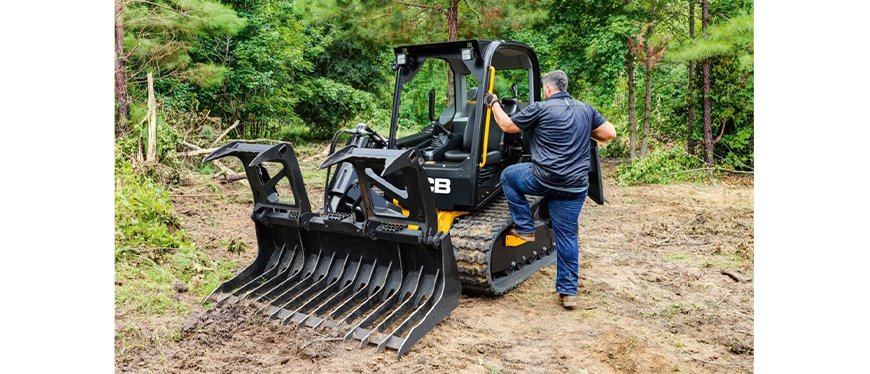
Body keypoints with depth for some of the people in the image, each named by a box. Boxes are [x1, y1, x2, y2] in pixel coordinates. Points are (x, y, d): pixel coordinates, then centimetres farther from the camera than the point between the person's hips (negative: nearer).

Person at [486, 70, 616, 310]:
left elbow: (507, 125, 4)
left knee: (508, 176, 22)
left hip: (545, 180, -5)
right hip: (575, 187, 5)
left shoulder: (540, 109, -4)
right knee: (567, 236, 11)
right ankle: (568, 292, 13)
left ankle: (525, 229, 19)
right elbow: (610, 133, 13)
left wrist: (493, 103, 19)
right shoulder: (585, 110, 11)